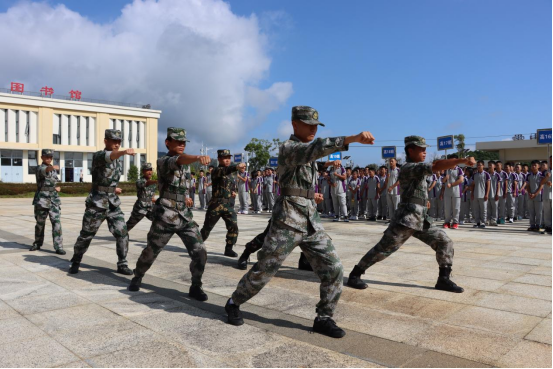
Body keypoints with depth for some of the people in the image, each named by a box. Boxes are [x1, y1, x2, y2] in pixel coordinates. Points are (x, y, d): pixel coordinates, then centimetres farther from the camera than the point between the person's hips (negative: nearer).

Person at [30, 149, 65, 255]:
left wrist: (58, 187, 1)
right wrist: (52, 167, -57)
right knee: (40, 223, 11)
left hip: (54, 200, 4)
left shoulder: (54, 170, 12)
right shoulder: (40, 169, -8)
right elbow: (45, 170, -35)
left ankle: (58, 247, -9)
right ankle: (37, 244, 32)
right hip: (42, 200, -3)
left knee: (56, 223, -8)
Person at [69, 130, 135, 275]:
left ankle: (122, 265, 6)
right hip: (96, 204, -5)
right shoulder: (98, 156, -12)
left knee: (122, 234, -4)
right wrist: (124, 152, -58)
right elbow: (108, 157, -39)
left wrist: (113, 188, 11)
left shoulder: (117, 161, 11)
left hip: (114, 204, 6)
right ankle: (75, 263, 27)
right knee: (86, 235, 7)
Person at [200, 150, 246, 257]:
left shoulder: (229, 174, 15)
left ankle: (229, 249, 4)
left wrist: (232, 192, 7)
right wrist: (237, 167, -54)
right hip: (216, 204, -6)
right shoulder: (217, 171, -9)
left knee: (233, 227, -7)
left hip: (229, 204, 6)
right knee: (207, 227, 5)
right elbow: (224, 171, -34)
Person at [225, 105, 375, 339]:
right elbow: (318, 148, -33)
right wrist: (353, 139, -42)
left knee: (333, 270, -1)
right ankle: (234, 303, 26)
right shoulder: (288, 148, -12)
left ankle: (323, 319, 13)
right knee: (263, 271, 3)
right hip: (287, 221, -7)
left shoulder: (307, 152, 15)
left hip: (311, 221, 8)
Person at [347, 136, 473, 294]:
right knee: (384, 248, -5)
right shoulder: (409, 168, -13)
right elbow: (436, 166, -25)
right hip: (406, 219, -9)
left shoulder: (417, 169, 17)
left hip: (422, 220, 9)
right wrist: (463, 160, -28)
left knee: (444, 241, 4)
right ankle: (355, 275, 6)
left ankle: (444, 279, 11)